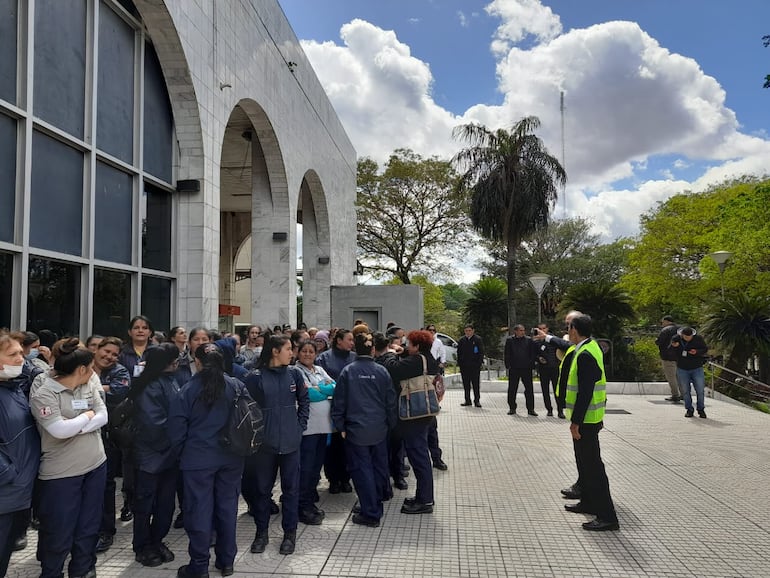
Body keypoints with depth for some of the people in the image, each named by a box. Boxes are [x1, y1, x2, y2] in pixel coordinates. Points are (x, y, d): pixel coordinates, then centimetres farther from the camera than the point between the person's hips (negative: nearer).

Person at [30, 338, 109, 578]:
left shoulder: (90, 386, 2)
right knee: (59, 532, 8)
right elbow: (59, 430, -25)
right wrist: (87, 416, -10)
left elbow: (103, 417, -5)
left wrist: (73, 426, -18)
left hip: (96, 465, 6)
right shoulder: (43, 393, -16)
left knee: (89, 526, 17)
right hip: (61, 473, -5)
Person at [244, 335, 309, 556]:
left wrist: (300, 425, 4)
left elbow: (304, 401, 11)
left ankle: (290, 533, 23)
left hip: (290, 441, 2)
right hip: (264, 442, -2)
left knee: (291, 488, 9)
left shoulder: (294, 374, 1)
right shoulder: (255, 377, -8)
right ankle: (261, 532, 27)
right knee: (263, 488, 11)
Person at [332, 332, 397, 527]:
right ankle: (380, 496, 38)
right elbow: (390, 401, 3)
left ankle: (371, 513, 5)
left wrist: (341, 426, 4)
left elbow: (340, 401, -6)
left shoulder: (348, 371, -9)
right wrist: (390, 423, 15)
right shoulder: (382, 371, -3)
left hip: (356, 429, -3)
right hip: (379, 429, 3)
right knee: (379, 465, 20)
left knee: (362, 469, 3)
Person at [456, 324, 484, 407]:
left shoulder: (478, 339, 0)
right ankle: (467, 400, 16)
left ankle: (477, 400, 6)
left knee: (476, 384, -1)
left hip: (475, 366, -4)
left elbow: (481, 352, -1)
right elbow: (459, 353, 14)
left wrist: (479, 362, -9)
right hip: (464, 366, 4)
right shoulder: (461, 340, 10)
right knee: (466, 384, 8)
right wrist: (459, 363, 5)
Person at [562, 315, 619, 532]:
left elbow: (585, 392, -25)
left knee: (592, 465, -5)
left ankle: (607, 516, 2)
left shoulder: (585, 355, -23)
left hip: (585, 420, -11)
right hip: (590, 417, 11)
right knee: (584, 461, 21)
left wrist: (576, 422, -22)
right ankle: (588, 502, 35)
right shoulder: (591, 347, 9)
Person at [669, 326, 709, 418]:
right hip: (682, 369, 1)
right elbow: (669, 351, 4)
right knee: (685, 391, 7)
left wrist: (697, 352, -20)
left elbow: (705, 349, 1)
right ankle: (689, 410, 19)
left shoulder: (698, 338, -9)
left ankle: (701, 409, 17)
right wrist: (673, 347, -20)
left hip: (697, 369, -1)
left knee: (700, 390, 0)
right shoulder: (676, 338, -6)